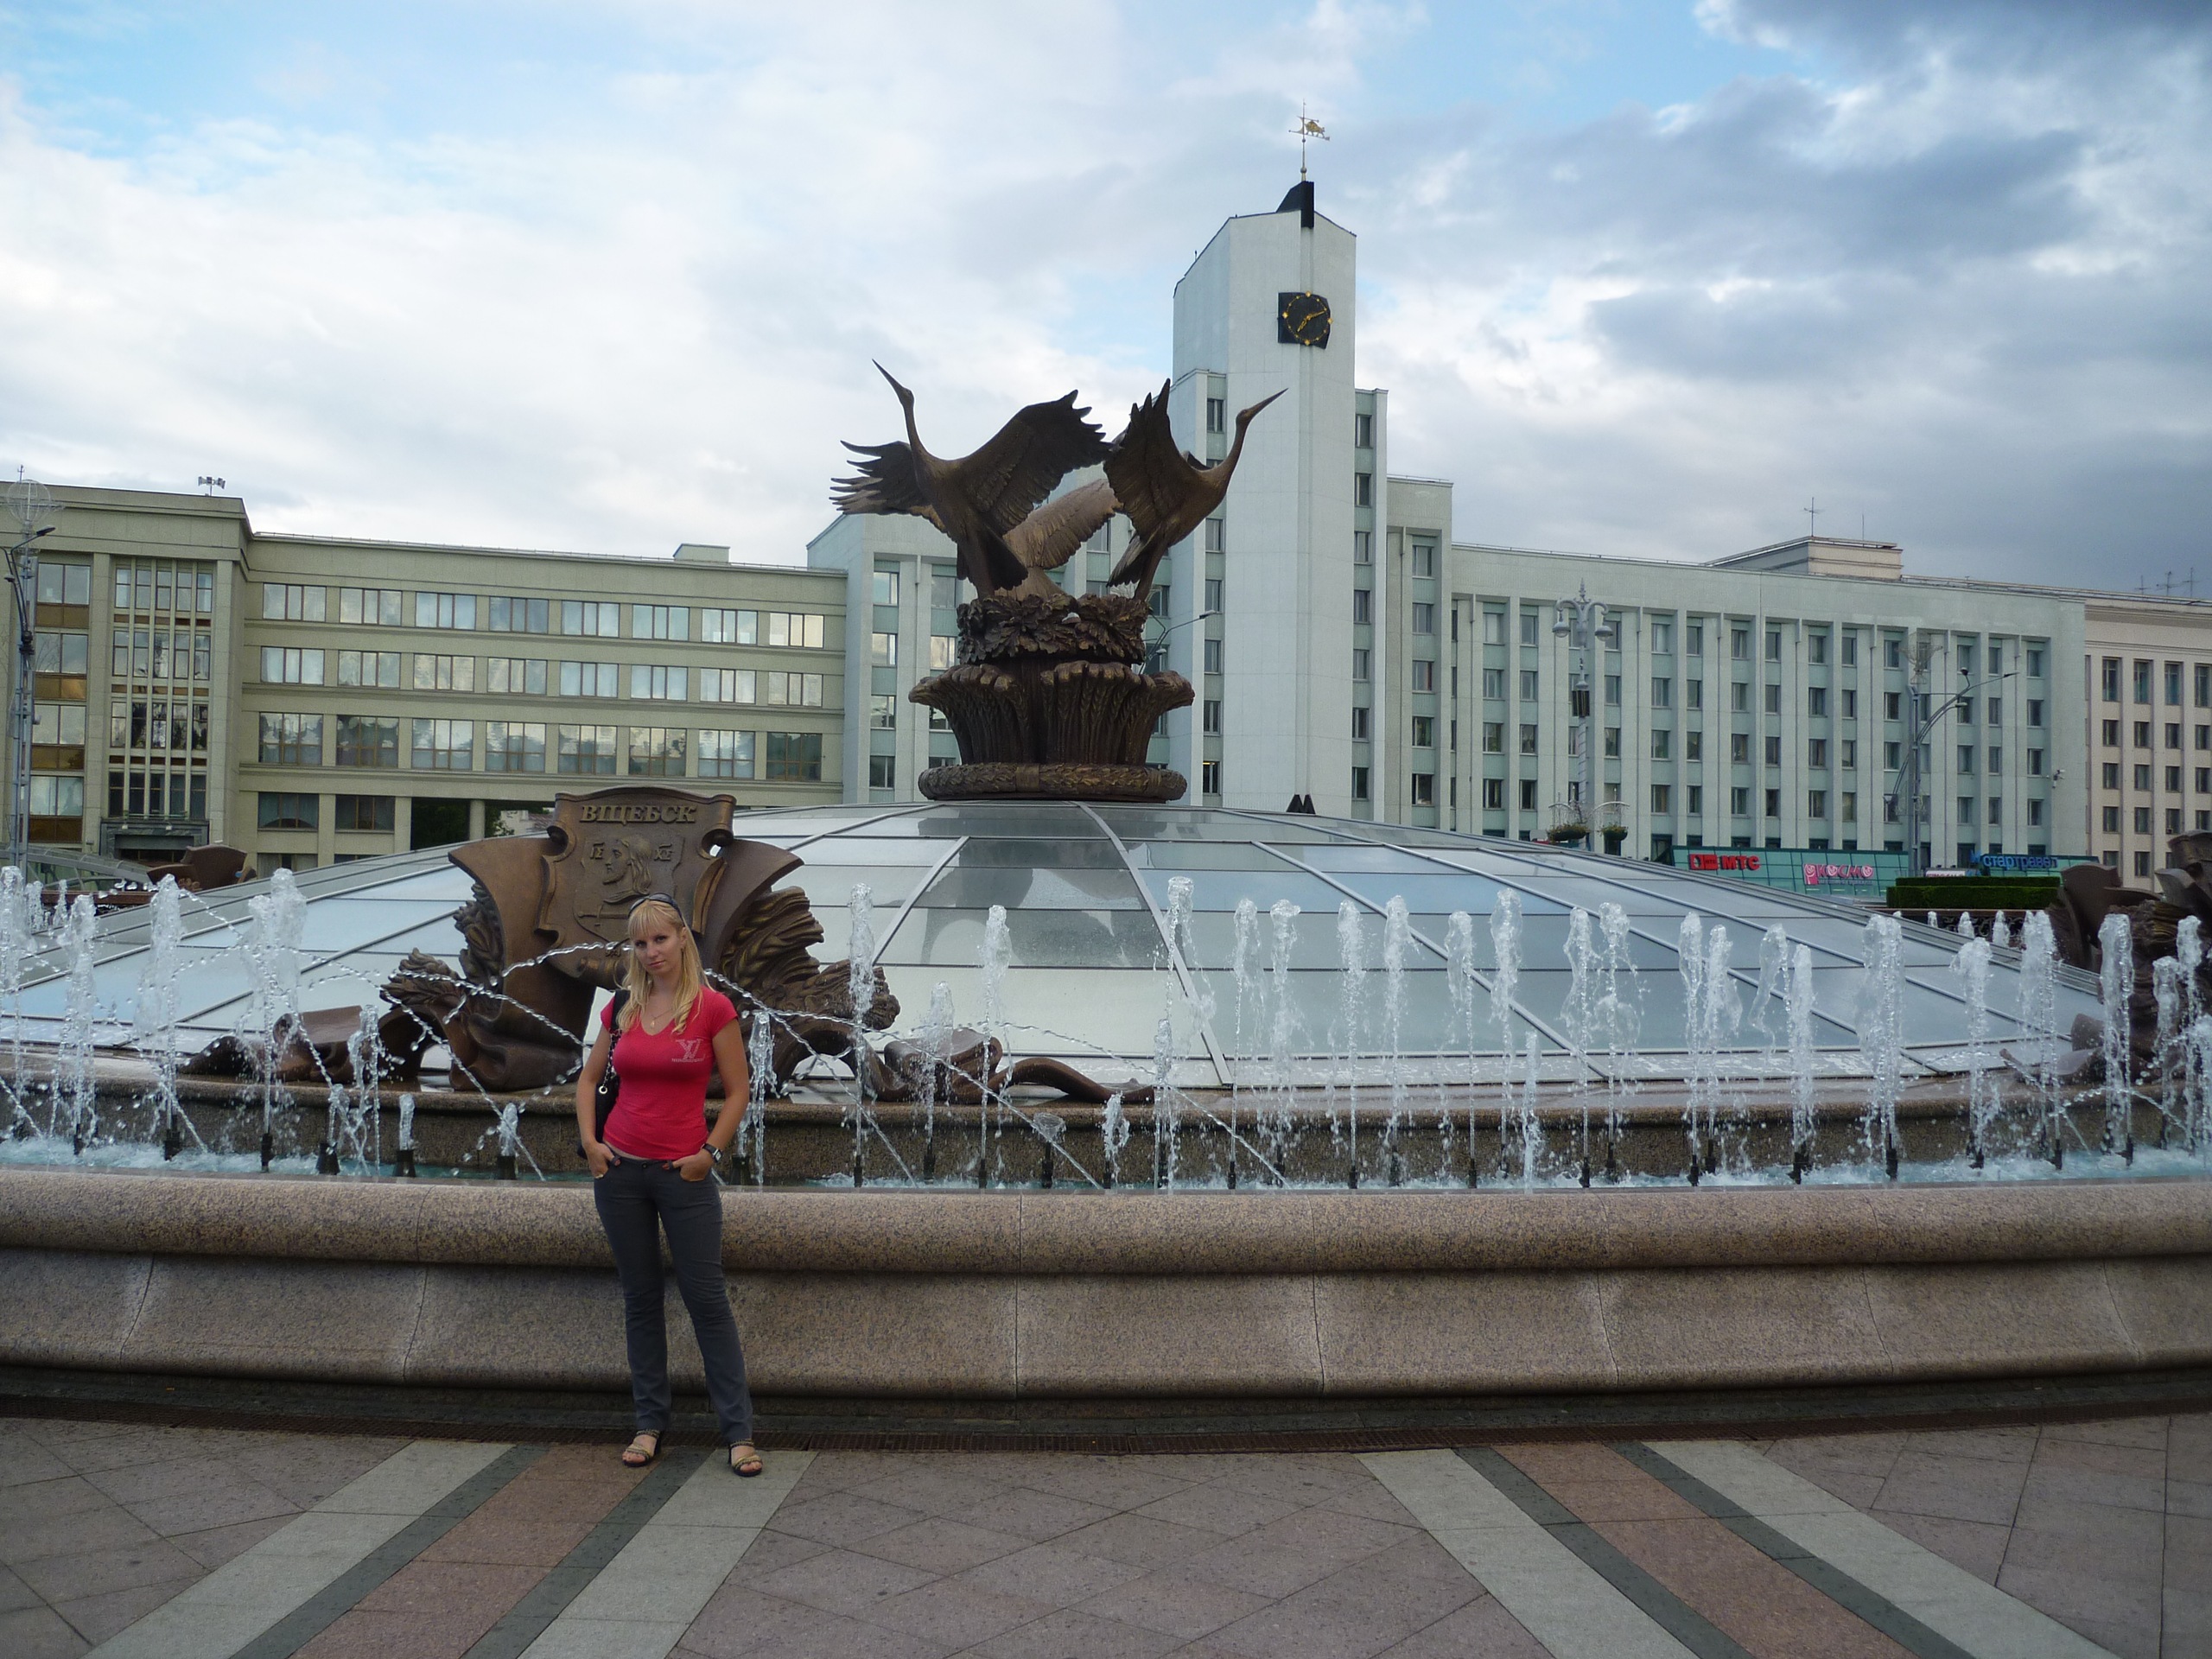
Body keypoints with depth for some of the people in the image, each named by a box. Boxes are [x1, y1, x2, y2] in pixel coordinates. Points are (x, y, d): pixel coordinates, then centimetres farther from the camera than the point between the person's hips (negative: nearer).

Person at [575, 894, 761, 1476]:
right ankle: (650, 1424, 22)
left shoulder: (713, 1007, -7)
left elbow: (737, 1090, -2)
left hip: (684, 1173, -4)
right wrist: (589, 1141, 5)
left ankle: (738, 1431, 6)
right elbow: (589, 1079, 17)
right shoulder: (622, 1009, 5)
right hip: (621, 1168, 4)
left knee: (707, 1298, -1)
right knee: (640, 1298, 11)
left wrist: (709, 1153, -9)